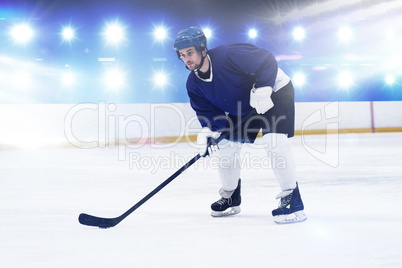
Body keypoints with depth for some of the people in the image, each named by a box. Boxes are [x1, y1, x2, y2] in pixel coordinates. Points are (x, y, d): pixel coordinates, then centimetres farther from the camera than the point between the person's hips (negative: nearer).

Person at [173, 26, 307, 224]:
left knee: (273, 140, -26)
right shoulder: (194, 84, -8)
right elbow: (208, 111, -5)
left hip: (274, 91, -7)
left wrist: (262, 89, -36)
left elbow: (267, 61, -29)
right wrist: (208, 131, -24)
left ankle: (291, 198, -18)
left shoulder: (228, 55, -31)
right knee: (225, 147, 2)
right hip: (241, 108, 7)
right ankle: (230, 197, 24)